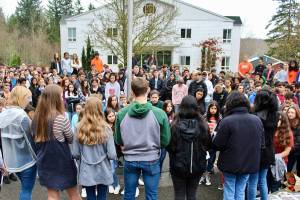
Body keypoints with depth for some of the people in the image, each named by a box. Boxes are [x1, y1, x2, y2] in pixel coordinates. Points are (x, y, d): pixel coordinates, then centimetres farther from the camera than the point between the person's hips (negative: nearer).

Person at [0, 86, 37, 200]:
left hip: (11, 160, 7)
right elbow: (30, 138, -17)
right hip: (26, 159, -7)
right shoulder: (21, 115, -19)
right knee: (26, 191, 7)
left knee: (24, 188, 23)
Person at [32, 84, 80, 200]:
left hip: (45, 160, 5)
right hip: (62, 160, -5)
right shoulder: (61, 118, -22)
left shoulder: (37, 117, -3)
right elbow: (71, 139, -8)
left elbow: (36, 139, 9)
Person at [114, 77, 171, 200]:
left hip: (130, 160, 2)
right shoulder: (160, 113, -16)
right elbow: (165, 141, -7)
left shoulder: (121, 113, -13)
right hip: (151, 160, -1)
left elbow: (118, 141, -1)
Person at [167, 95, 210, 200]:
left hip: (178, 166, -2)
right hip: (197, 166, 2)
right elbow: (207, 145, -1)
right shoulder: (202, 125, -11)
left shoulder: (175, 125, -18)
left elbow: (169, 146, -10)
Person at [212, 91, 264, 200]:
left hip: (231, 164, -4)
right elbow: (261, 142, 10)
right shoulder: (257, 120, -1)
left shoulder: (226, 121, -19)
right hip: (249, 163, 4)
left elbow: (217, 145, -15)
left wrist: (215, 135, 3)